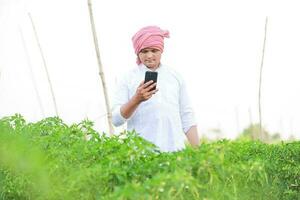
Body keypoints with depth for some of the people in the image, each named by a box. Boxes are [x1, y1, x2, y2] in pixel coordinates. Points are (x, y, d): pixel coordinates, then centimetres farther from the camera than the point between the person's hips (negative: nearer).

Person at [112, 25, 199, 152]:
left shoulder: (175, 77, 13)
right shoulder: (127, 79, 4)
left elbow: (187, 118, 14)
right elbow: (116, 119, -3)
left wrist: (197, 150, 6)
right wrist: (136, 100, -19)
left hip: (174, 150, 2)